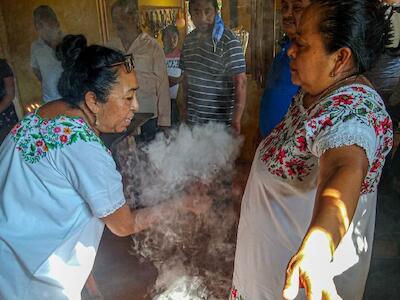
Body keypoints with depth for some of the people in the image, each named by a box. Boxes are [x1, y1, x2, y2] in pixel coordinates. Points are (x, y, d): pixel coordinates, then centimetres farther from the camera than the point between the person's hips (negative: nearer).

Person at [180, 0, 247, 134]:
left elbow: (240, 82, -18)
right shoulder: (189, 40, 6)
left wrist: (236, 121, -21)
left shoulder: (229, 41, -15)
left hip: (220, 122, -6)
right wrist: (185, 106, 16)